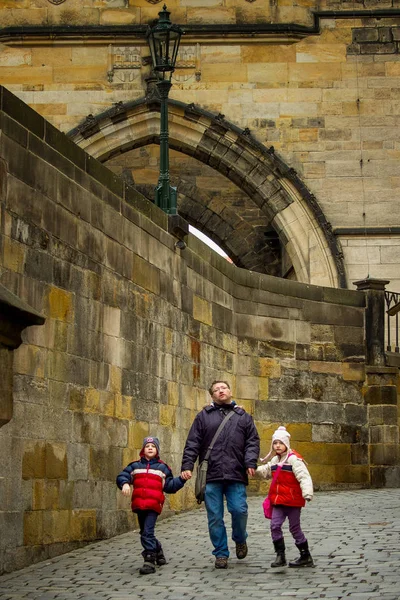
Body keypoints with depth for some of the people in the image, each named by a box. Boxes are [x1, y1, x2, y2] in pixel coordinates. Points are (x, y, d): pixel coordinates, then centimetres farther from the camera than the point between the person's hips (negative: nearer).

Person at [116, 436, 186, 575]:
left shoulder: (162, 468, 10)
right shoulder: (135, 466, 13)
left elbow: (170, 485, 11)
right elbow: (122, 476, 4)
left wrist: (181, 479, -3)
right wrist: (125, 484, -17)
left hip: (153, 505, -4)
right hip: (139, 505, 4)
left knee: (147, 533, -15)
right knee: (144, 533, 16)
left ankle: (150, 561, -14)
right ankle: (158, 552, 38)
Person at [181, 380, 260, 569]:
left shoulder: (243, 417, 15)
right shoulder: (204, 416, 12)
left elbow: (252, 442, 9)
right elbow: (192, 443, 7)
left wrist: (250, 463, -7)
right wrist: (187, 466, -4)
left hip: (236, 475, 0)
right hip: (211, 475, 0)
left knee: (239, 510, -10)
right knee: (214, 517, 1)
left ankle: (240, 539, 20)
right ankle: (221, 553, 13)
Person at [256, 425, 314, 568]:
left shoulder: (294, 459, -13)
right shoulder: (274, 461, 13)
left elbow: (304, 476, -21)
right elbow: (265, 472, 28)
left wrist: (307, 493, -32)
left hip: (293, 501, -7)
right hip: (278, 501, 7)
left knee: (295, 528, 2)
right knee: (275, 526, -3)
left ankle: (306, 556, 15)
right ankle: (280, 555, 5)